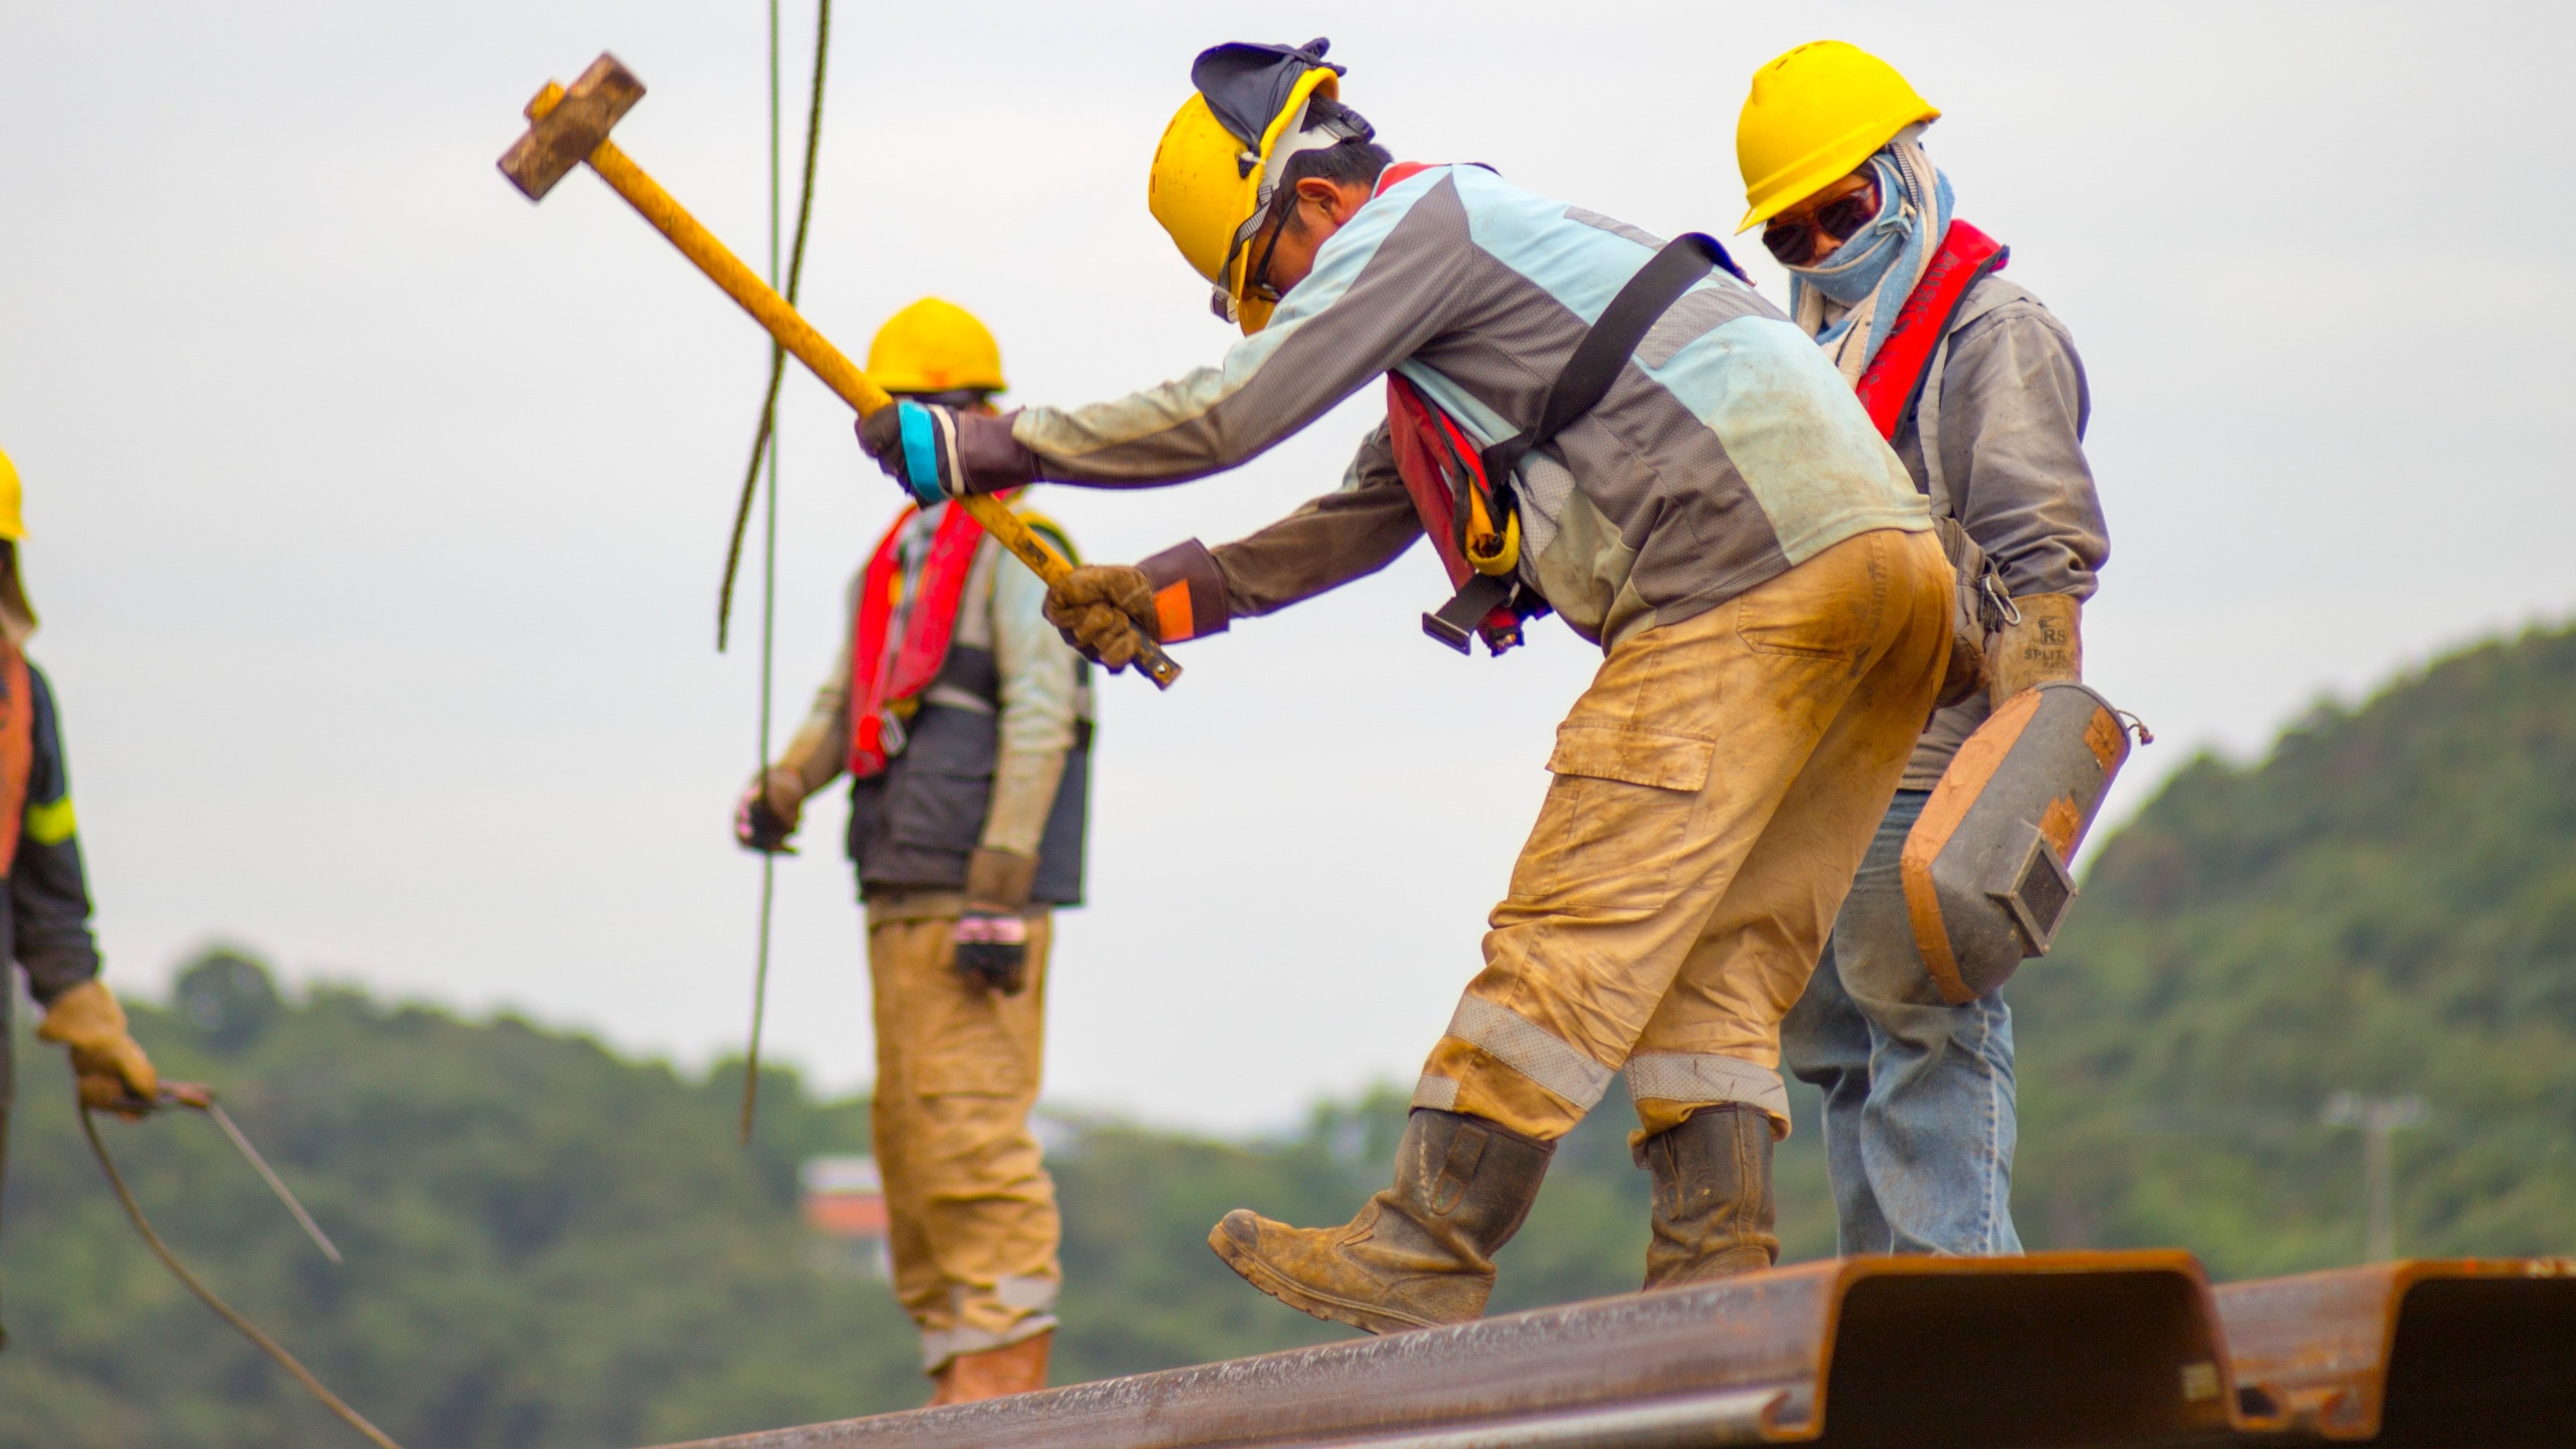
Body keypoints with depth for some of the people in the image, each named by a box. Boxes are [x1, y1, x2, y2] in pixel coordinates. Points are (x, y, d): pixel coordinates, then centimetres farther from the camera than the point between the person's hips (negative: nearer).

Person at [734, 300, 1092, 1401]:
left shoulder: (1014, 550, -5)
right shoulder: (892, 561, 21)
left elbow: (1040, 721, -12)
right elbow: (847, 702, 22)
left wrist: (1000, 891, -18)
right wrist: (784, 787, 0)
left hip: (979, 892, -9)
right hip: (900, 893, 9)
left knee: (969, 1125, -13)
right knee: (908, 1135, 9)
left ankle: (1007, 1361, -12)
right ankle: (957, 1369, 12)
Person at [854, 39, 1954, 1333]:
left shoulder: (1418, 222, -1)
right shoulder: (1464, 275, 30)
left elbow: (1227, 414, -6)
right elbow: (1356, 526, 37)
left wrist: (979, 448, 2)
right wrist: (1163, 594, 31)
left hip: (1752, 566, -10)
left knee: (1583, 922, -9)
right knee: (1715, 952, 8)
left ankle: (1427, 1252, -10)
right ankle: (1716, 1275, 1)